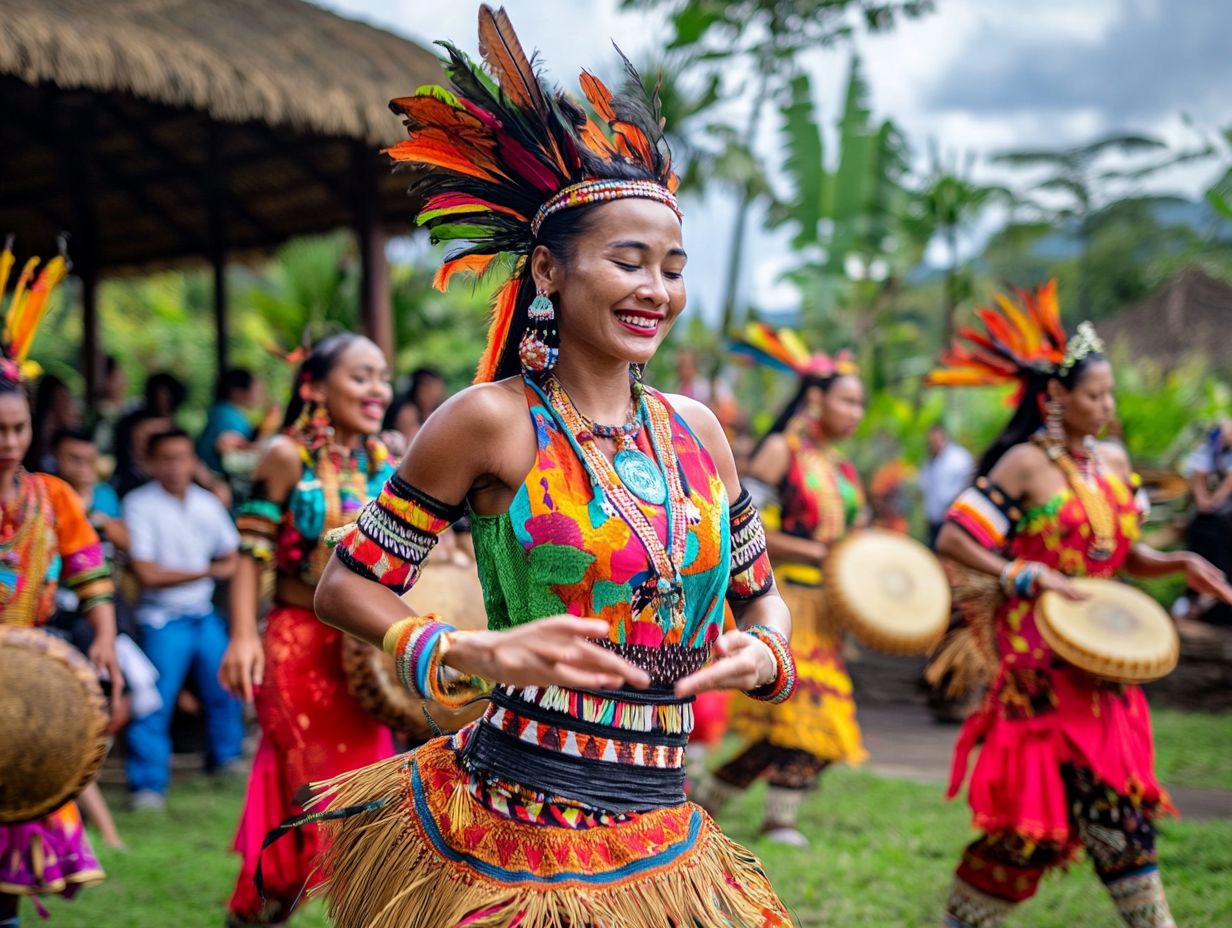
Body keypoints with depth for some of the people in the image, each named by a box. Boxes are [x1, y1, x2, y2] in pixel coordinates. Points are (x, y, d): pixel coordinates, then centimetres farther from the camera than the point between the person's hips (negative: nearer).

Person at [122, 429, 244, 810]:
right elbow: (146, 574, -14)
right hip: (162, 620, -5)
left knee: (224, 689, 10)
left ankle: (225, 757, 32)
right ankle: (148, 783, -1)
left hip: (205, 616, 5)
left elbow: (231, 558, 16)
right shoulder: (139, 504, -10)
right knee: (153, 702, -10)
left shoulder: (208, 503, 5)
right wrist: (206, 570, -10)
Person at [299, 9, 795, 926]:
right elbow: (345, 585, -4)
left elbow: (759, 590, 19)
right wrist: (478, 654, -18)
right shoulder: (492, 421, -8)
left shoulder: (694, 429, 6)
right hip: (504, 838, -5)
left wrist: (765, 653, -3)